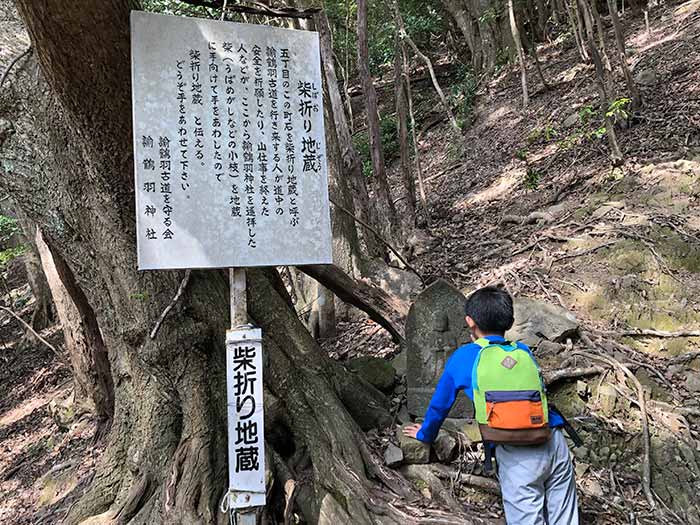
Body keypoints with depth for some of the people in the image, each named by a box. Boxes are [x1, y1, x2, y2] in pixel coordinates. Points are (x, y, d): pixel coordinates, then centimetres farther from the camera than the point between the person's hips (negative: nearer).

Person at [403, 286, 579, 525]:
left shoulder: (464, 357, 7)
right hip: (555, 444, 5)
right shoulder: (524, 351, 18)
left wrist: (425, 434, 38)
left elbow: (440, 404, 19)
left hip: (517, 457, -4)